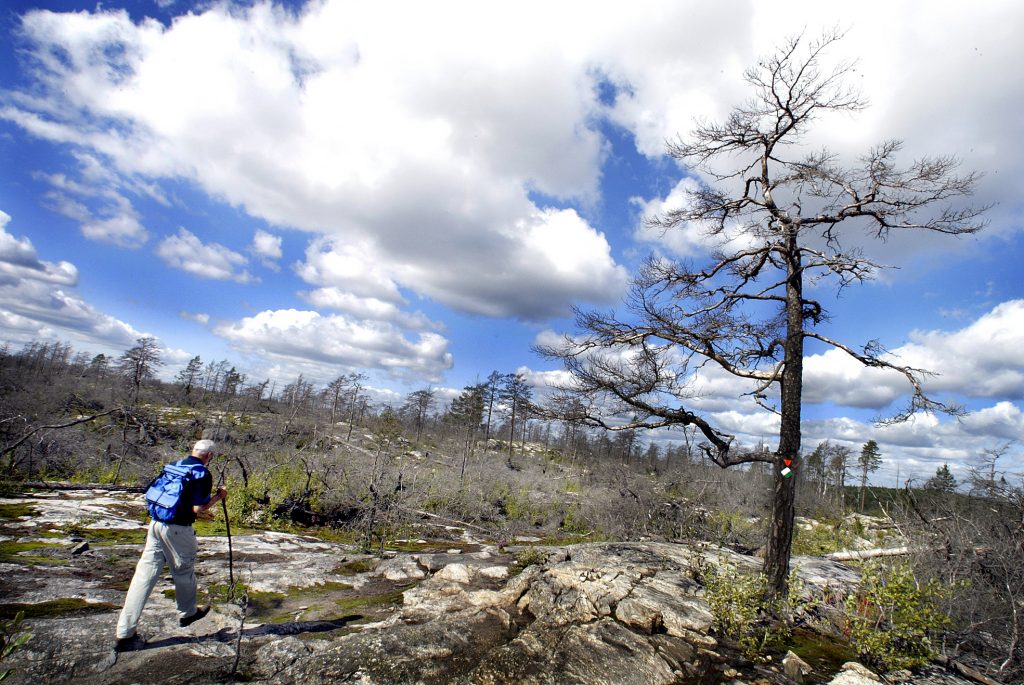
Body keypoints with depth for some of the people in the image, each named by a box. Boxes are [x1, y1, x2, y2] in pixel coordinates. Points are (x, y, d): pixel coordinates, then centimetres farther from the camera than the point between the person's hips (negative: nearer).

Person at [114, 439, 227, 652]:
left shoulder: (174, 465, 10)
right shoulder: (203, 474, -12)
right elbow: (198, 508, -16)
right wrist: (218, 497, -1)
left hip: (155, 523, 6)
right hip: (178, 529, -6)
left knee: (144, 575, 6)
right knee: (184, 571, 15)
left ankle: (124, 633, 6)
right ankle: (187, 613, 36)